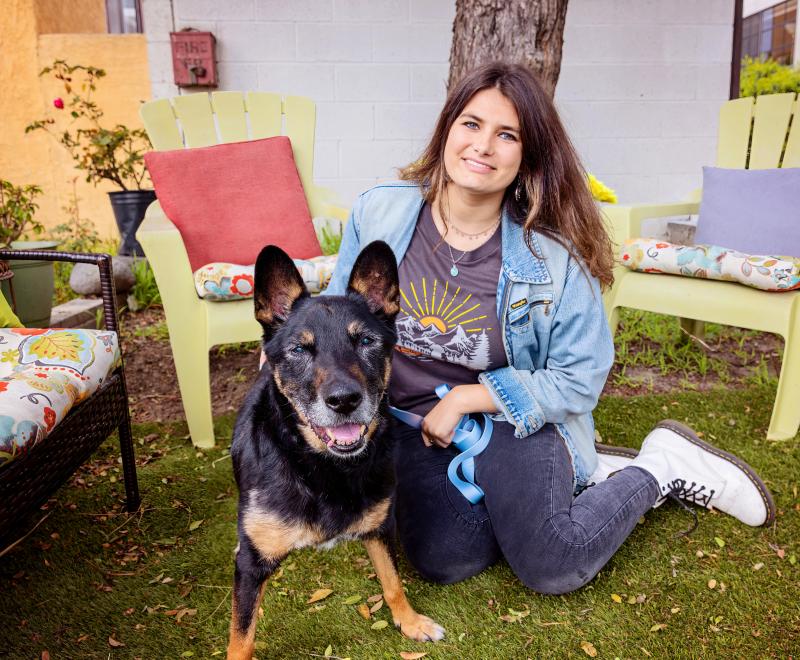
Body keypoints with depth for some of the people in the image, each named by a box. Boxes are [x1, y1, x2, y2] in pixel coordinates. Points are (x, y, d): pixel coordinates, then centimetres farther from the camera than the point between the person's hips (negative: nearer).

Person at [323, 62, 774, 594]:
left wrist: (468, 397, -15)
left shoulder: (554, 255, -16)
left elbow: (579, 380, -9)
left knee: (550, 567, -19)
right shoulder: (380, 211, -8)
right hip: (414, 422, 3)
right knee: (445, 560, -20)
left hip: (512, 418, -2)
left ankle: (659, 468, 9)